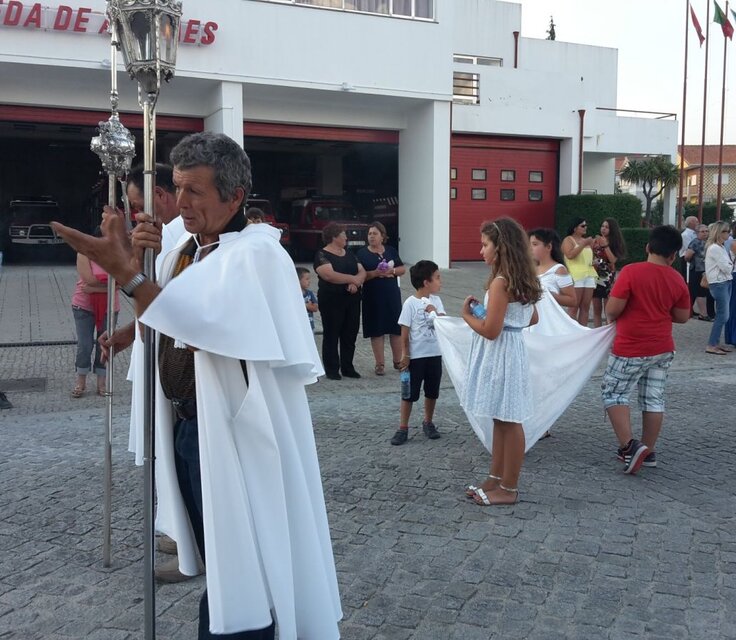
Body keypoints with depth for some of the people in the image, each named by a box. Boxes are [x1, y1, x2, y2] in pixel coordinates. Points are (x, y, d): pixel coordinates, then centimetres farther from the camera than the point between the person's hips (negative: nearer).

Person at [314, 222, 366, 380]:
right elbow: (330, 275, -21)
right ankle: (332, 369, 9)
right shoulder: (322, 255, -7)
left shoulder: (349, 254, 15)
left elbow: (362, 272, 7)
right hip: (331, 300, -6)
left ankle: (348, 368, 19)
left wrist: (355, 283, -15)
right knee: (331, 335, 2)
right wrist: (353, 278, -14)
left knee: (350, 334, 9)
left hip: (352, 300, 6)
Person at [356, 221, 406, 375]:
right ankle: (380, 364, 10)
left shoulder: (391, 251, 8)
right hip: (373, 297, -3)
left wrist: (392, 271, -12)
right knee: (377, 330, 1)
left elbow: (403, 269, 8)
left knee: (396, 328, 5)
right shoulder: (362, 253, -1)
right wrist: (375, 273, -23)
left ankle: (398, 361, 19)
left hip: (392, 294, 3)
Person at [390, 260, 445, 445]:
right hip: (416, 356, -5)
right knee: (410, 393, 2)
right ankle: (403, 428, 10)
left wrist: (435, 312, -17)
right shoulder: (410, 303, -13)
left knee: (432, 392, 14)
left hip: (435, 354, 5)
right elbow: (405, 332, -11)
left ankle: (428, 423, 30)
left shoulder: (436, 301, 3)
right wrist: (405, 355, -12)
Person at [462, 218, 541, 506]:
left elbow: (490, 331, -22)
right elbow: (533, 319, 19)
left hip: (501, 355, -10)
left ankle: (509, 488, 11)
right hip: (510, 351, 10)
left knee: (509, 421, 0)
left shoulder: (501, 282, -21)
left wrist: (467, 314, -7)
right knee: (500, 420, 17)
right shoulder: (522, 280, 9)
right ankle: (496, 478, 27)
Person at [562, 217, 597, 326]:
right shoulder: (568, 240, 1)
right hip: (576, 276, -7)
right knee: (574, 307, -9)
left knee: (585, 306, 2)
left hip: (589, 275, 7)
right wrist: (583, 244, -14)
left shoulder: (586, 240, 21)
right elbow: (570, 255, -17)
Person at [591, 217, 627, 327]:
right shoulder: (595, 241, 4)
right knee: (596, 310, 5)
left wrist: (605, 245, -16)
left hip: (608, 278, -2)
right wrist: (592, 262, -12)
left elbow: (613, 260, -12)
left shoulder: (615, 243, 0)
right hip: (596, 277, 2)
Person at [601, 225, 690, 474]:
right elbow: (682, 316, 9)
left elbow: (612, 310, -17)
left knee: (612, 393, 6)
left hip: (631, 349, -5)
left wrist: (612, 317, 5)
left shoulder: (631, 271, -16)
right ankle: (648, 452, 18)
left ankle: (630, 446, -4)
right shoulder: (677, 280, 0)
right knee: (653, 399, 12)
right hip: (663, 349, 5)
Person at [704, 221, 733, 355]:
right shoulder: (714, 248, -15)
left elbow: (728, 266, 14)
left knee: (723, 315, 10)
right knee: (723, 315, -9)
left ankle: (716, 343, 16)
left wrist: (731, 263, -4)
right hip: (719, 284, -9)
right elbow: (726, 268, -16)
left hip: (725, 282, 9)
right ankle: (711, 346, -5)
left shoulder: (721, 247, 15)